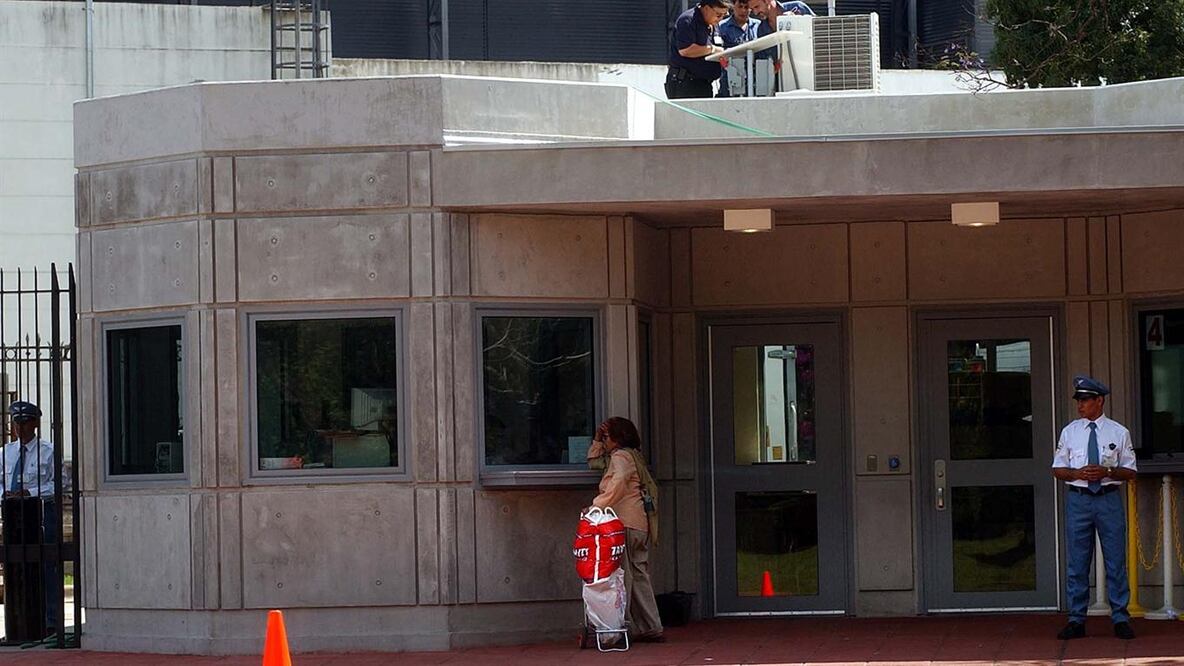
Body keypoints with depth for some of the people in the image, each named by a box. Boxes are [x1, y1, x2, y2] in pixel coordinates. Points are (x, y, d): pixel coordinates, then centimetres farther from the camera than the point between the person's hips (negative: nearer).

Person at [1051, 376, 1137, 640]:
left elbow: (1130, 472, 4)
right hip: (1078, 499, 1)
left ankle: (1120, 619, 6)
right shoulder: (1070, 432, 8)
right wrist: (1077, 473, -10)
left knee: (1116, 562, 0)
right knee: (1077, 564, 3)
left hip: (1109, 499, -1)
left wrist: (1107, 472, -15)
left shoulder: (1118, 433, 3)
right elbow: (1057, 469, 10)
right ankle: (1076, 621, 8)